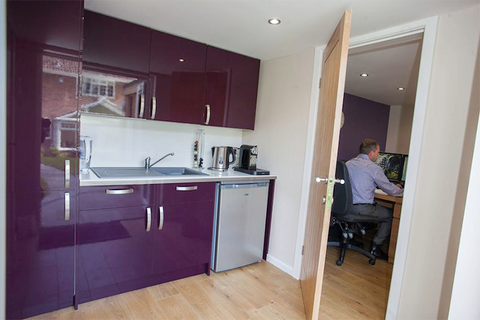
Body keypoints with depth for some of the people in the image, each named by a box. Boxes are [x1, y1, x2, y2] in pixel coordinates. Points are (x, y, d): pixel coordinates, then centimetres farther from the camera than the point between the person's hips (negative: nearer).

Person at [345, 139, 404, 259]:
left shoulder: (348, 163, 10)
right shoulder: (373, 167, -9)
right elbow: (389, 188, -1)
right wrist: (403, 192, 20)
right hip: (362, 208, -7)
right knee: (390, 215, 15)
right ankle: (375, 247, 16)